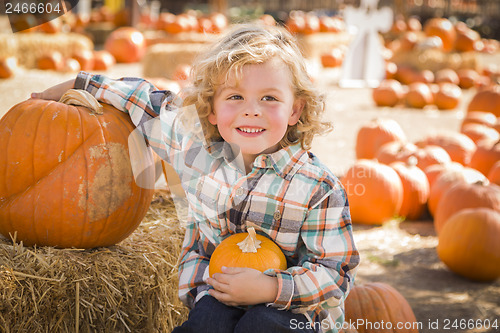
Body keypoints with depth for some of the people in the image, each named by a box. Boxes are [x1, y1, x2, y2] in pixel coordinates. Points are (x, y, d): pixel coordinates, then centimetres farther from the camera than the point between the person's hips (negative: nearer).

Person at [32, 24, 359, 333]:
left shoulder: (319, 189, -16)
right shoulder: (198, 146, -5)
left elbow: (337, 272, -12)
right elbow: (151, 103, 12)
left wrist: (271, 288, -27)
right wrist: (78, 85, 19)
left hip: (293, 305, -2)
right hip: (215, 294, 3)